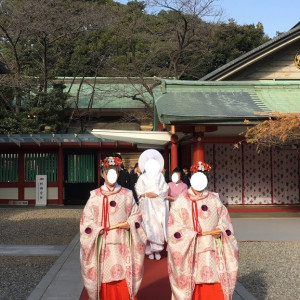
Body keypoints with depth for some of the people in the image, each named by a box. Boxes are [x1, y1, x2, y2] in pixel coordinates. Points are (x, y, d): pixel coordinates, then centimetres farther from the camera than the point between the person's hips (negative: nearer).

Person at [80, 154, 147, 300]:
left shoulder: (127, 195, 5)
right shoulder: (95, 196, 2)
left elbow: (136, 215, 10)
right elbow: (86, 221, 2)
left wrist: (129, 224, -9)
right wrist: (99, 230, -12)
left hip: (122, 245, 0)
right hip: (103, 245, 0)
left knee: (123, 280, -2)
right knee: (105, 278, 2)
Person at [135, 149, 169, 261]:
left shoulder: (160, 176, 8)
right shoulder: (142, 177, 7)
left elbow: (165, 190, 7)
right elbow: (138, 191, 5)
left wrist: (157, 194, -8)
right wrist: (146, 194, -11)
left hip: (159, 206, 1)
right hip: (147, 206, -1)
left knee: (159, 226, -4)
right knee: (148, 226, -8)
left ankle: (157, 249, 3)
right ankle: (150, 250, -3)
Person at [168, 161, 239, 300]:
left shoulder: (214, 199, 8)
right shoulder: (181, 201, 0)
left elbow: (224, 222, 11)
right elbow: (175, 228, -5)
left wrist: (221, 230, -11)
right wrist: (198, 233, -12)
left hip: (212, 251, 2)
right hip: (189, 251, -2)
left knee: (214, 288, 0)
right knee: (192, 286, 1)